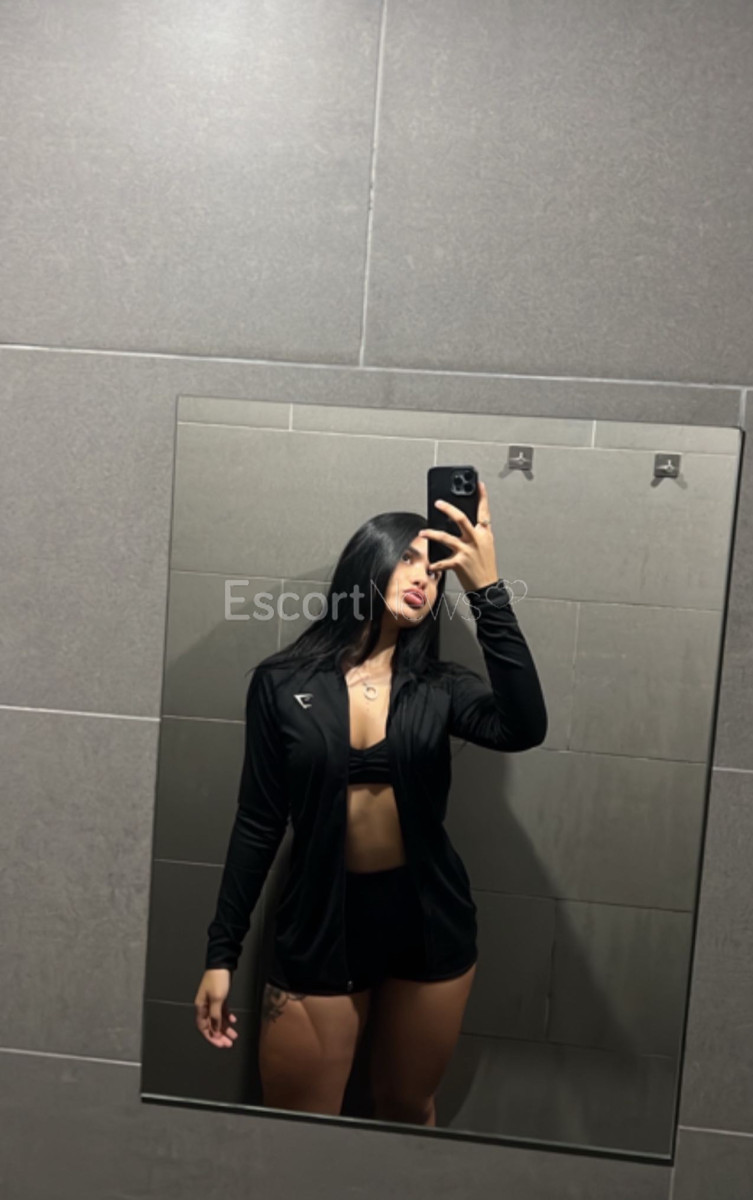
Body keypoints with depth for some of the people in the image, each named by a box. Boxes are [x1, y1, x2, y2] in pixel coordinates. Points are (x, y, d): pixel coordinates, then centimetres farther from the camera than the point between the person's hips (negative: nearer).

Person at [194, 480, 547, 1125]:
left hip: (429, 917, 2)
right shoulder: (283, 682, -6)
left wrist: (487, 587, -26)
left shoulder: (438, 687, -4)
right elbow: (259, 823, -2)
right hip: (320, 920, -1)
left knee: (408, 1109, 22)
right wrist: (221, 952, 0)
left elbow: (524, 728, -25)